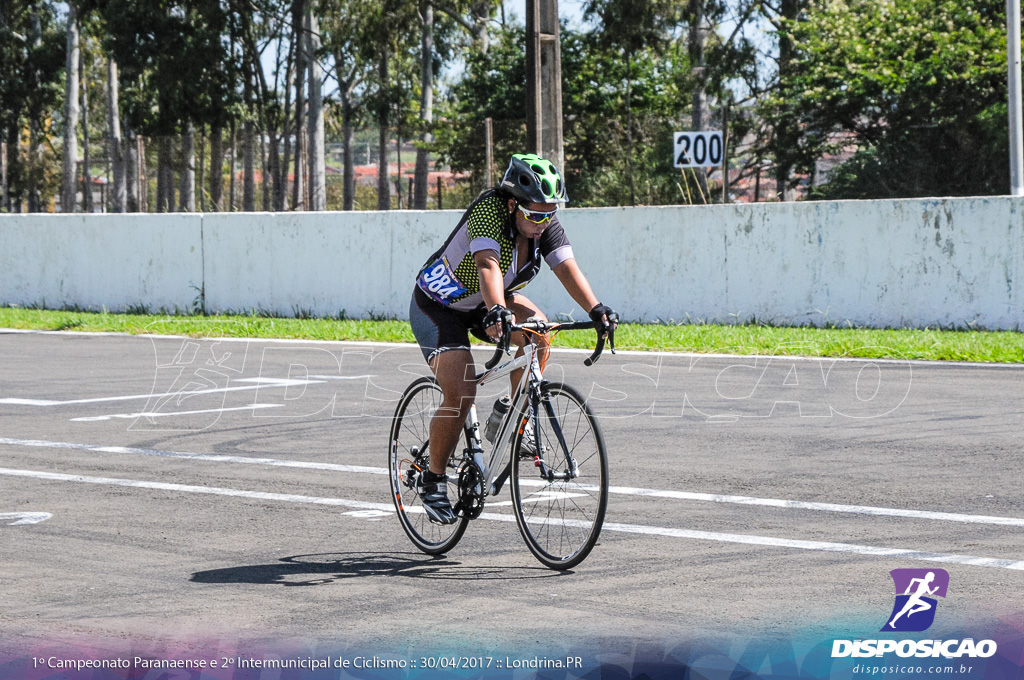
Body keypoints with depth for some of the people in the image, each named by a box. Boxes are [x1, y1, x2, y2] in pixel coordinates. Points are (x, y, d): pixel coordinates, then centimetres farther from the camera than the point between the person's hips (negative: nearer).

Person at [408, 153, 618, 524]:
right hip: (438, 305, -6)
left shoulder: (546, 222, -14)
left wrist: (596, 309, -42)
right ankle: (432, 479, 1)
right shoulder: (488, 210, -32)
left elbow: (567, 268, -25)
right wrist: (495, 312, -64)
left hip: (486, 302, 6)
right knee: (460, 395, -19)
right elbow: (488, 265, -47)